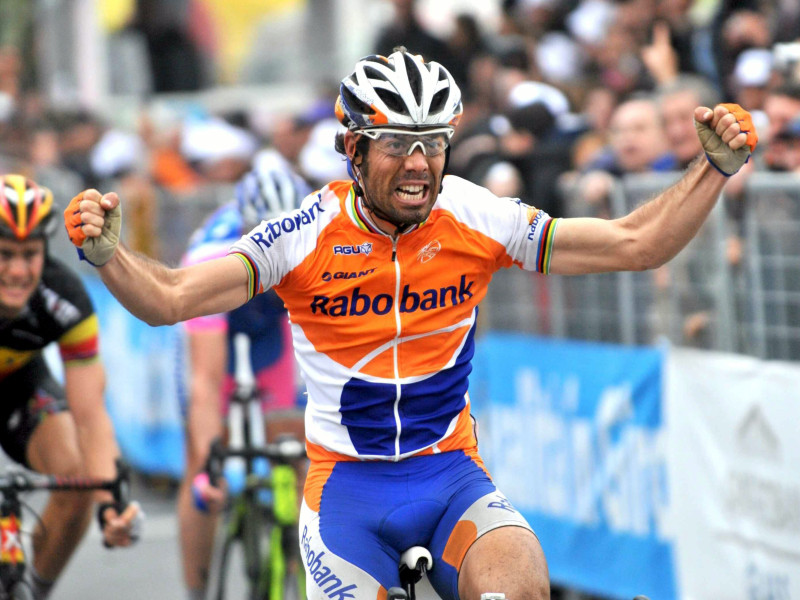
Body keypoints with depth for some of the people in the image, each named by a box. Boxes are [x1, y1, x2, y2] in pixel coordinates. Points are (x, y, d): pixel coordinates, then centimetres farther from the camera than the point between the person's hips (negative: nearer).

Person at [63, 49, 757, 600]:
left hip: (452, 472, 1)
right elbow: (171, 297, -17)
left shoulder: (477, 219, -7)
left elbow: (635, 243, -5)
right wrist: (108, 252, -36)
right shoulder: (307, 236, -12)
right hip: (347, 481, -1)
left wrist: (714, 167, -17)